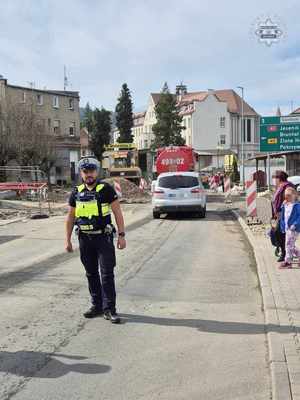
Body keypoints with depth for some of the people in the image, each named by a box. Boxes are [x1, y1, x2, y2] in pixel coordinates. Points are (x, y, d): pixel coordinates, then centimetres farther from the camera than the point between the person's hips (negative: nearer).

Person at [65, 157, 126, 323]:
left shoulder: (106, 189, -5)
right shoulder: (76, 192, 7)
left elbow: (117, 212, -4)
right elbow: (70, 217, 12)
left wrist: (121, 235, -9)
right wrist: (67, 240, 9)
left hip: (103, 237, -4)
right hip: (85, 239, 4)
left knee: (107, 274, -6)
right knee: (91, 274, 12)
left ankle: (109, 309, 0)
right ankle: (96, 306, 23)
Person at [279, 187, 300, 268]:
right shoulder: (285, 205, 11)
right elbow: (283, 217, 18)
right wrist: (282, 226, 12)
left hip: (293, 228, -8)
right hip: (287, 228, 8)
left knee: (289, 244, -7)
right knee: (291, 245, 14)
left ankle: (288, 261, 0)